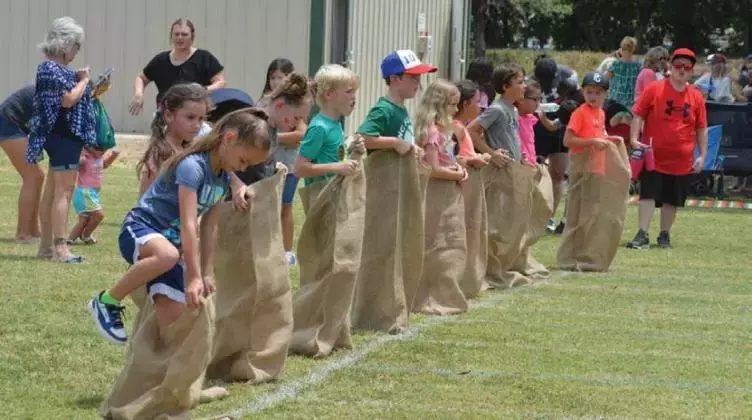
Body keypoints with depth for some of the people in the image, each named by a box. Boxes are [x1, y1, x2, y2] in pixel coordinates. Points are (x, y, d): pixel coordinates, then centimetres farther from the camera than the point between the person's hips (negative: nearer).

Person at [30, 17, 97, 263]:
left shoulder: (54, 68, 15)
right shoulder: (51, 70, -16)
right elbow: (68, 99, -24)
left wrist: (80, 81, 9)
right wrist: (84, 80, -11)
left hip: (64, 136, 11)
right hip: (64, 136, -11)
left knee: (53, 191, 14)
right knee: (64, 191, -13)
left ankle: (47, 246, 20)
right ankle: (60, 249, -17)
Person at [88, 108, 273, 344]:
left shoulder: (224, 177, 5)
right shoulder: (193, 166, -23)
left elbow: (209, 228, 7)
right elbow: (188, 225, -28)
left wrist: (206, 273, 1)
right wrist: (194, 277, -31)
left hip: (172, 240, 8)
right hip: (140, 229, -8)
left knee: (175, 322, -6)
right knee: (168, 255, -42)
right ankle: (107, 302, -21)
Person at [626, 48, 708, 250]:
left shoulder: (696, 97, 4)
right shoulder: (654, 89, -4)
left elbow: (701, 129, 8)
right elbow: (638, 115, -3)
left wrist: (702, 155, 3)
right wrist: (634, 139, -15)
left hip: (681, 161, 3)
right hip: (654, 157, -3)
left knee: (672, 199, 10)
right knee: (648, 195, -6)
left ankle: (664, 235, 22)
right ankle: (642, 235, -5)